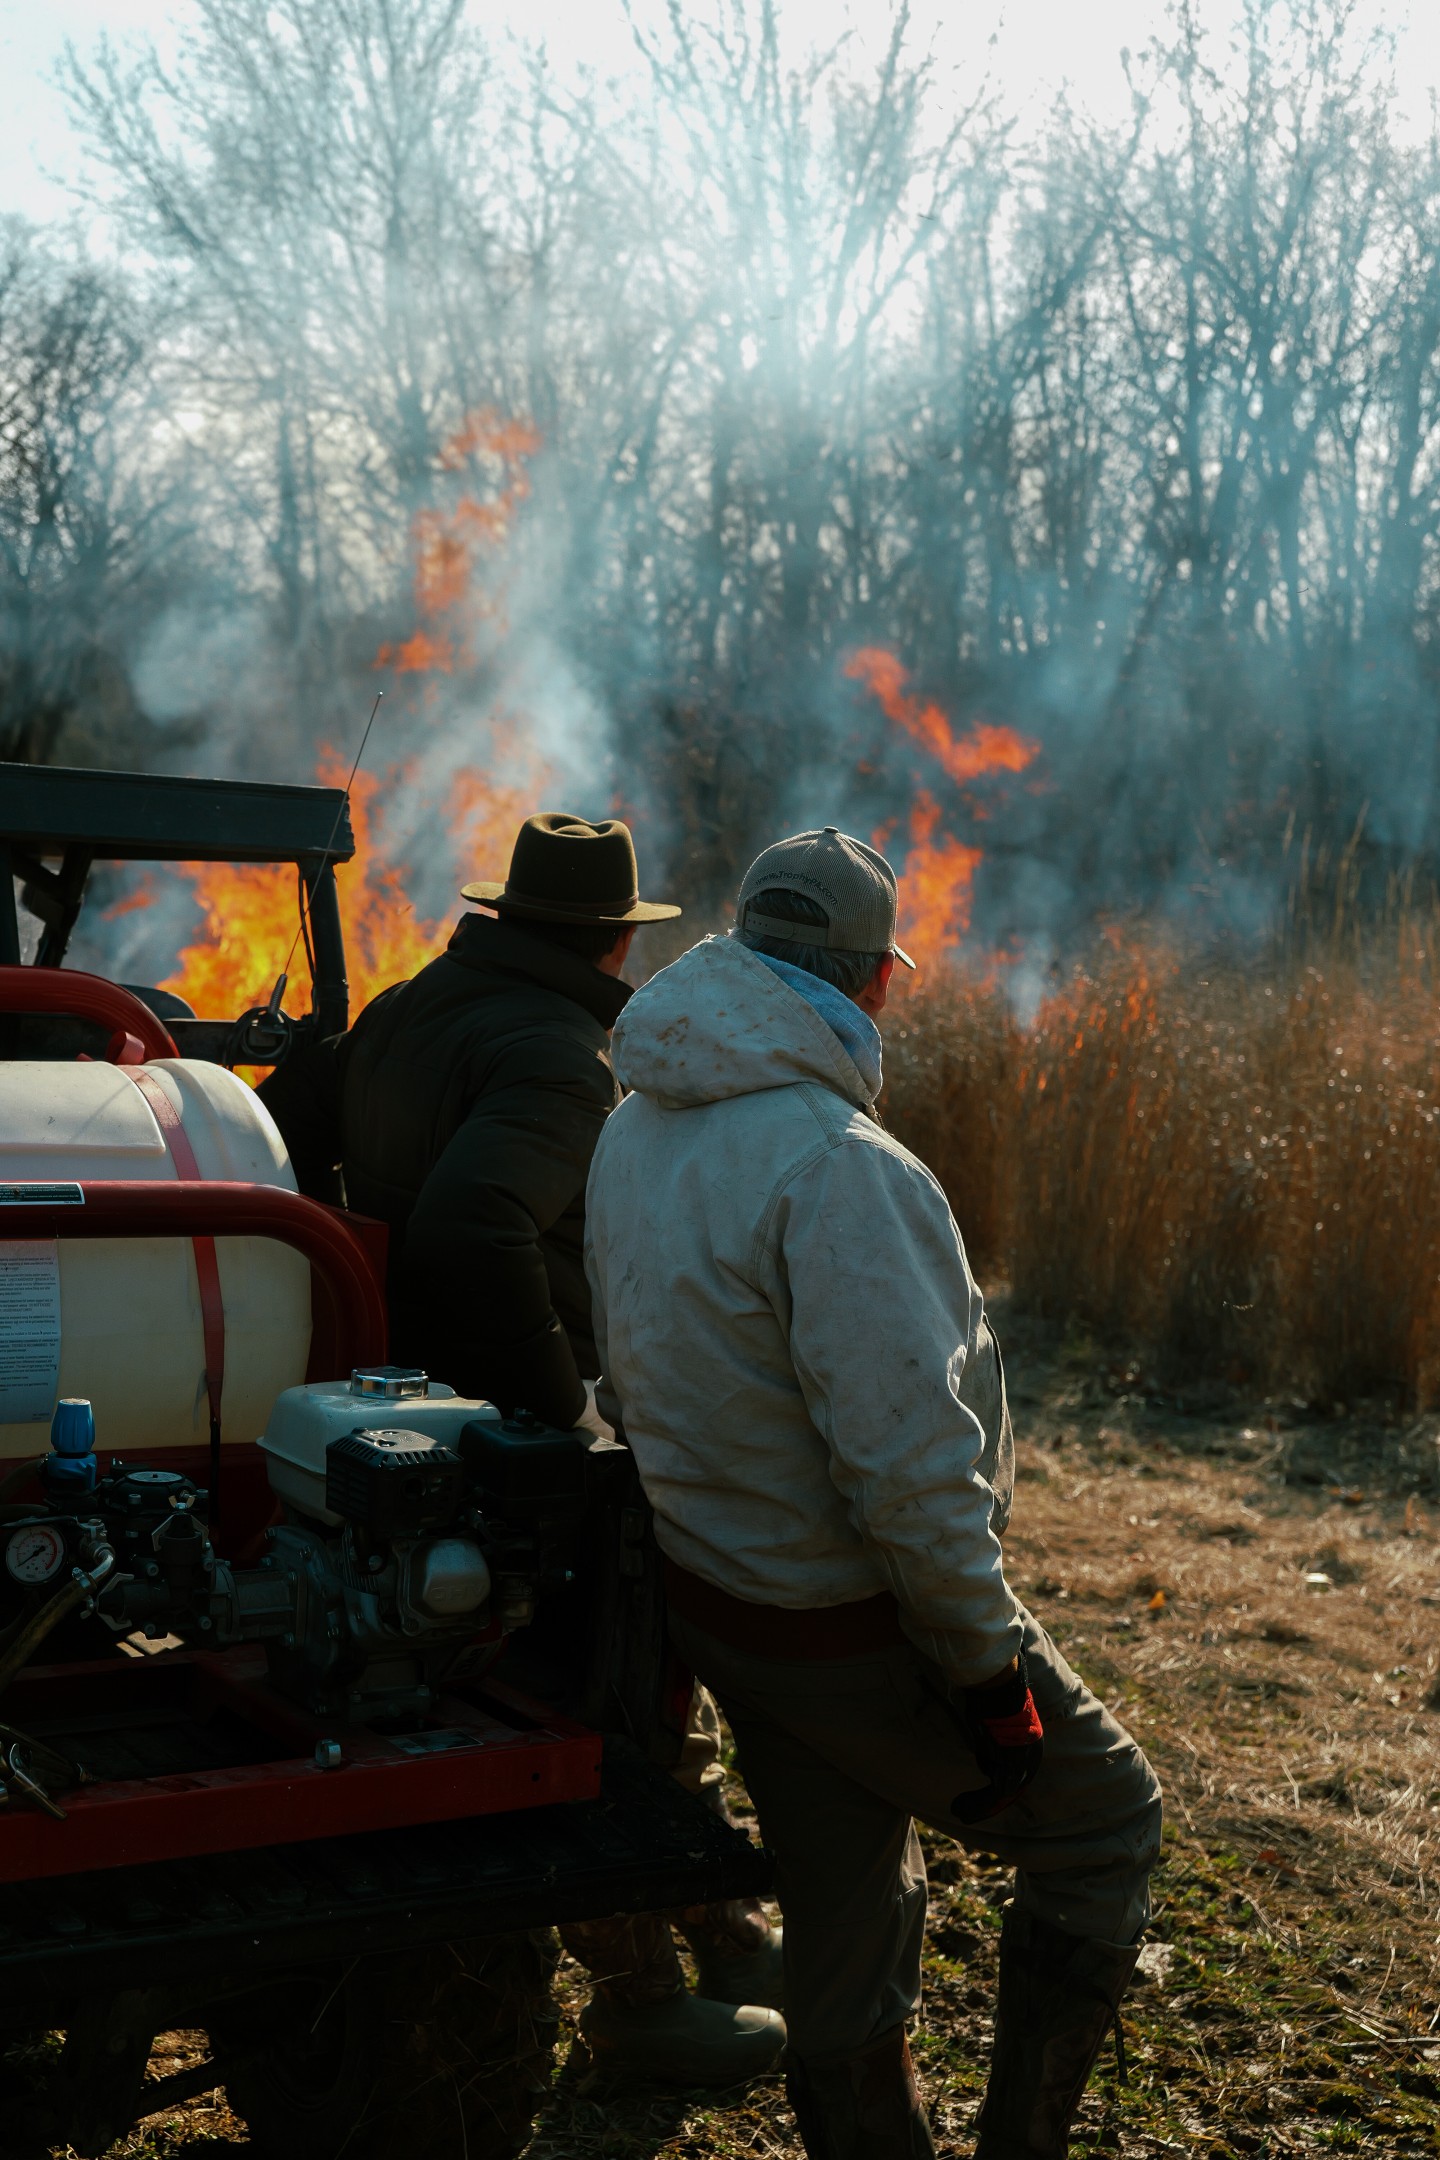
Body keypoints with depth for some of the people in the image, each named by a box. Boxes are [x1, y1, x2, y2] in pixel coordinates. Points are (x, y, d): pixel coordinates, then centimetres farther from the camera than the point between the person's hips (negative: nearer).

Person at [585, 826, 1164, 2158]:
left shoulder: (636, 1132, 4)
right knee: (1108, 1817, 14)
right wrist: (989, 1668, -19)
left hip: (710, 1591, 8)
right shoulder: (833, 1161, -26)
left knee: (844, 1945, 20)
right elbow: (906, 1456, -28)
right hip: (857, 1624, -8)